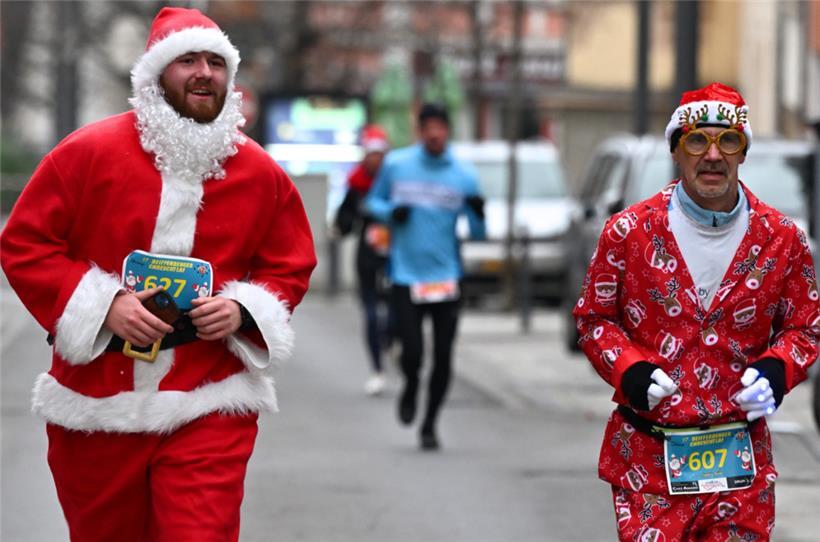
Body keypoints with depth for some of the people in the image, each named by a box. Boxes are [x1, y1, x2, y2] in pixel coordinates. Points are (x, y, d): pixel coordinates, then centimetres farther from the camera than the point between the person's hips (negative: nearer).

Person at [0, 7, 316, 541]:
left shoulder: (262, 173, 3)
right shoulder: (88, 152, -5)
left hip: (209, 410, 0)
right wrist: (102, 304, -14)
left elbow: (291, 267, 13)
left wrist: (244, 310, -8)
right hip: (95, 405, 0)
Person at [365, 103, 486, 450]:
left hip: (446, 276, 1)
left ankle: (429, 425, 16)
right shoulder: (396, 164, 1)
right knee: (412, 352, -8)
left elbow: (477, 232, 5)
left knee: (442, 358, -1)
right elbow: (373, 201, 14)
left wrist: (478, 215, -18)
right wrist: (390, 212, -8)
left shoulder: (464, 176, 1)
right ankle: (410, 391, 27)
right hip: (406, 275, -1)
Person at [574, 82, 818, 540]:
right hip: (647, 450, -1)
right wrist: (630, 370, -10)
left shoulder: (781, 238, 2)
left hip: (741, 457, 1)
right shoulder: (629, 232, -1)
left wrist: (775, 373, -9)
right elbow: (594, 317, 9)